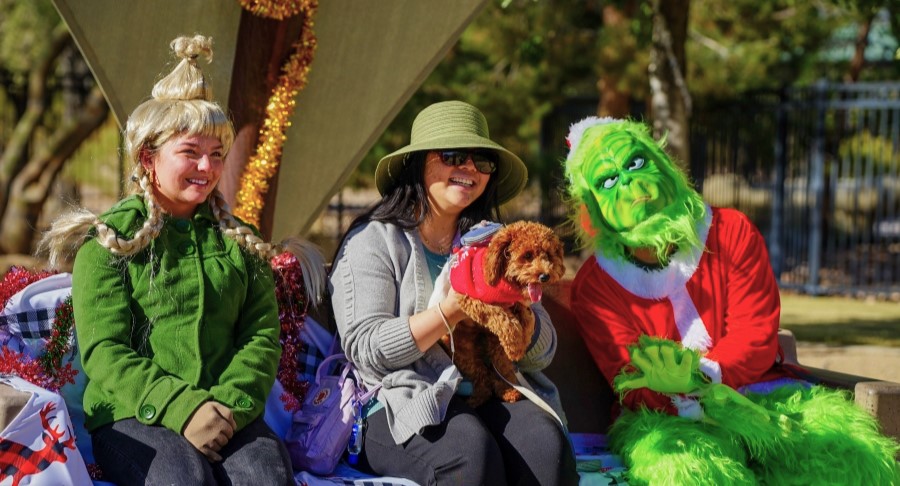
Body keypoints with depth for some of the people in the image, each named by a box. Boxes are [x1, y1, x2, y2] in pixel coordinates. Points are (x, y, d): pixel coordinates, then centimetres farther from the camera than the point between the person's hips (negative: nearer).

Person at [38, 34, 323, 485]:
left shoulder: (240, 243, 20)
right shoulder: (108, 241, 8)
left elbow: (262, 335, 10)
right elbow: (103, 351, -2)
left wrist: (230, 403, -12)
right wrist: (180, 408, -18)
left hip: (228, 415, 3)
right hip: (132, 419, -3)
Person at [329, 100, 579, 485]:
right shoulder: (373, 241, 5)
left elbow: (543, 352, 13)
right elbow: (366, 349, -9)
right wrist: (452, 309, -15)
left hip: (488, 401, 4)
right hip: (401, 410, -4)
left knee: (544, 437, -30)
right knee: (471, 446, -36)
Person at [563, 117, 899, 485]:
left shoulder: (731, 232, 3)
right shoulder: (593, 287, 0)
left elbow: (757, 337, -4)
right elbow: (634, 385, -9)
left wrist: (697, 378, -26)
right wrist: (699, 403, -31)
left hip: (760, 392, 1)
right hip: (664, 416, -1)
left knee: (851, 455, -27)